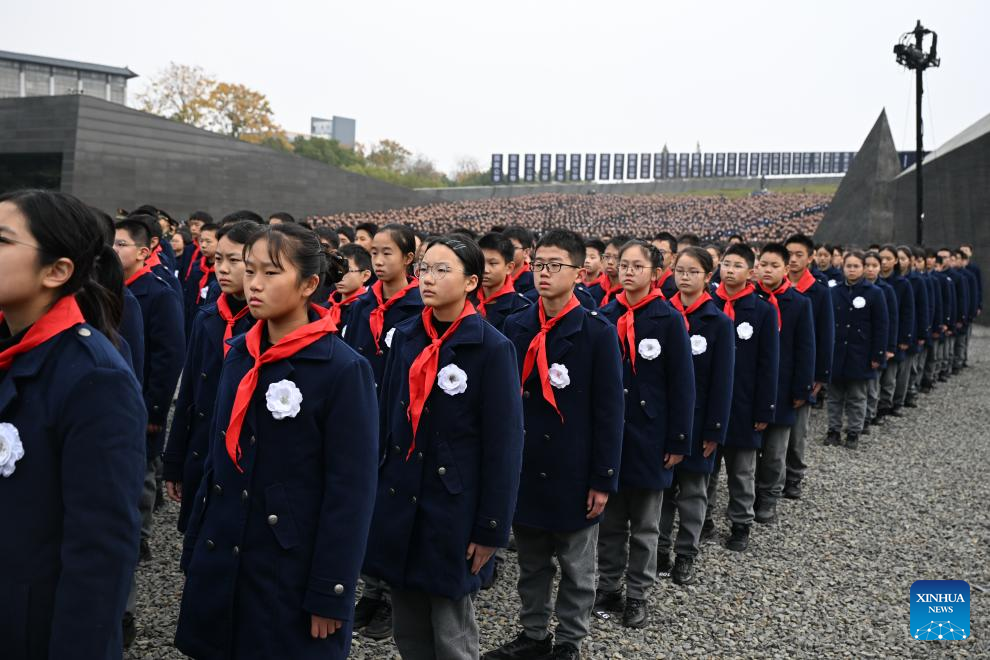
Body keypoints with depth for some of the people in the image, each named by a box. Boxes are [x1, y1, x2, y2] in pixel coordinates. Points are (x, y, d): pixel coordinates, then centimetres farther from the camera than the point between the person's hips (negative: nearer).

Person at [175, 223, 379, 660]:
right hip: (221, 561, 6)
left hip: (293, 570, -6)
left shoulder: (344, 369, -14)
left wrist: (330, 594, -14)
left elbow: (351, 492, -14)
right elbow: (218, 458, 12)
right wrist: (194, 549, 13)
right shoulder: (239, 353, 5)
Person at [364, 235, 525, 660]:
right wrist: (375, 487, 11)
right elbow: (388, 416, 12)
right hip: (400, 498, 5)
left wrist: (491, 528, -11)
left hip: (453, 505, -5)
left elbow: (503, 444, -11)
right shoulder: (406, 335, 4)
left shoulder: (493, 348, -12)